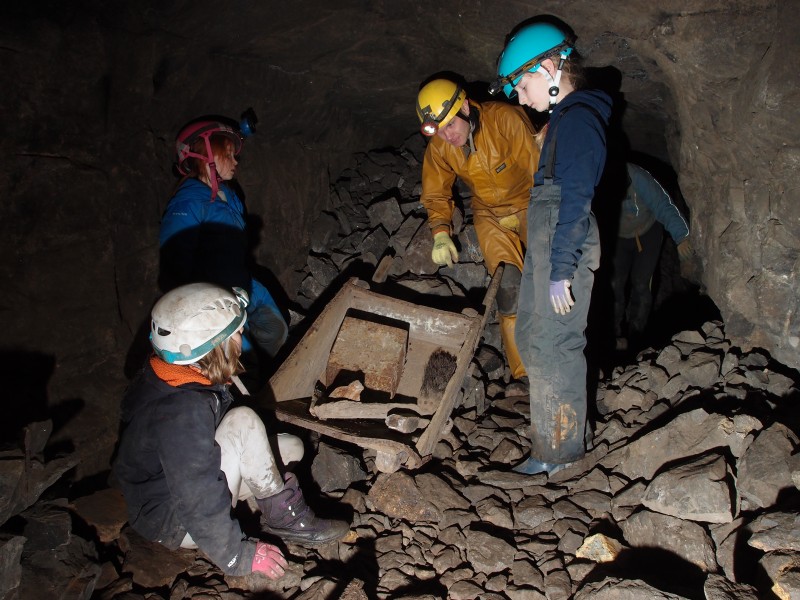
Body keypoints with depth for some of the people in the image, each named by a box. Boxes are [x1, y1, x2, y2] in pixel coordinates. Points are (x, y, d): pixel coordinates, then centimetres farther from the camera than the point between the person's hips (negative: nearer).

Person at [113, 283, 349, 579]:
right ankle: (285, 518, -14)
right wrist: (239, 557, -21)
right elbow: (199, 502, -31)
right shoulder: (180, 412, -35)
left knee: (292, 448, 6)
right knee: (244, 422, -28)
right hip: (173, 523, -9)